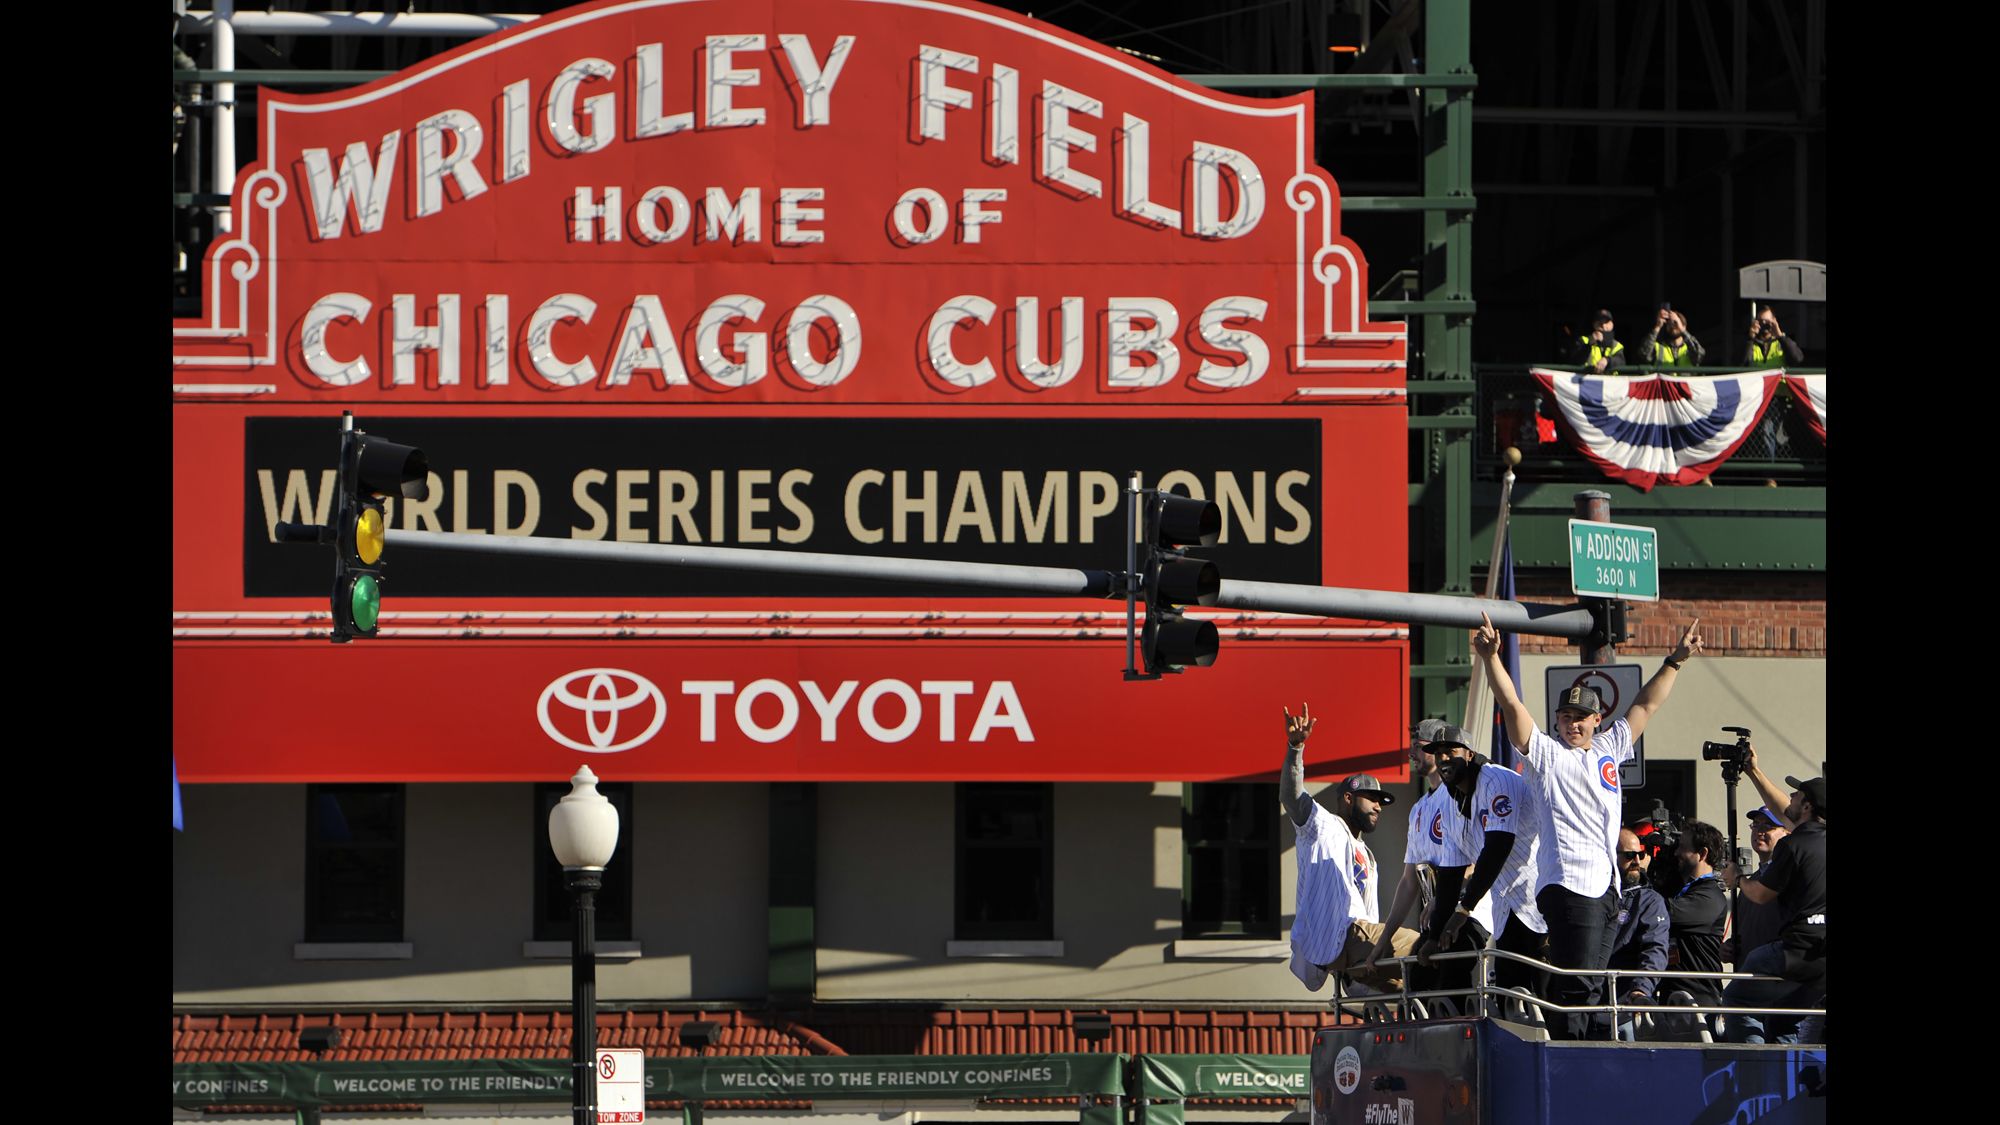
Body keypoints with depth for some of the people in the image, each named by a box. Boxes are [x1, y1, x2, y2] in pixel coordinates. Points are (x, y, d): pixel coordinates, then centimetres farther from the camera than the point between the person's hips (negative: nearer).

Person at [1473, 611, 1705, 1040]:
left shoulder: (1609, 748, 21)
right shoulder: (1545, 753, 6)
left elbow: (1646, 703, 28)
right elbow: (1512, 705, -5)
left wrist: (1676, 660, 27)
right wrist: (1490, 658, -17)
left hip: (1607, 887, 7)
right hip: (1568, 883, -7)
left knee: (1593, 984, 7)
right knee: (1575, 983, -15)